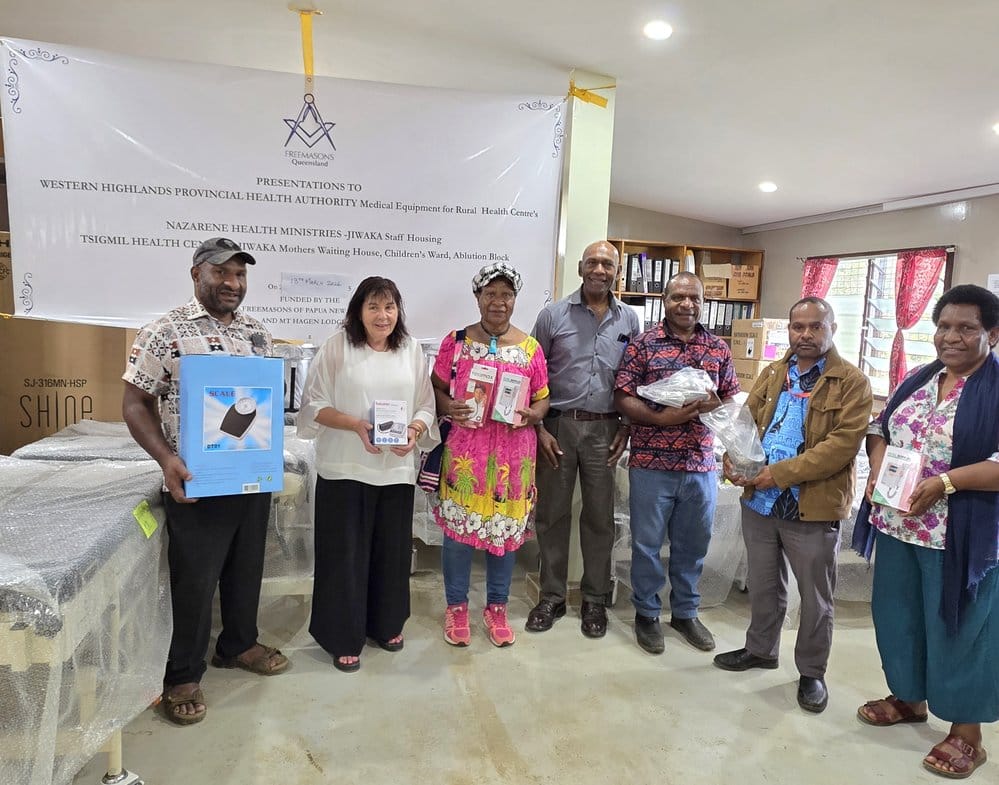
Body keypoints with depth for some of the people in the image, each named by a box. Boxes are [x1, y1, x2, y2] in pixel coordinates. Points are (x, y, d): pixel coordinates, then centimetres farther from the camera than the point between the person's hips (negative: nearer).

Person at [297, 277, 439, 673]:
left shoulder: (411, 350, 5)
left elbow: (426, 406, 8)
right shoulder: (336, 347, -5)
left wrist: (415, 430, -13)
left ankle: (386, 624, 34)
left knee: (392, 550, 13)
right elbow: (314, 406, -7)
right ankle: (343, 637, 21)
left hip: (396, 470, 4)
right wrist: (355, 425, -20)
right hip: (345, 470, -3)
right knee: (345, 552, 5)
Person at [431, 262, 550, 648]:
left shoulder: (530, 347, 3)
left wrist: (531, 415, -13)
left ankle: (496, 606, 28)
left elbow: (543, 399, 7)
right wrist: (447, 407, -14)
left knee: (506, 528, 10)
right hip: (464, 451, -1)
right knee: (459, 527, 5)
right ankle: (456, 605, 25)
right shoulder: (455, 341, 1)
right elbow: (436, 388, 6)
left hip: (512, 454, 1)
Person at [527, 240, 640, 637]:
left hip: (605, 429, 1)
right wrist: (539, 428, -6)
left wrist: (626, 428, 2)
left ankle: (595, 599, 24)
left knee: (599, 517, 9)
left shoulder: (629, 320, 6)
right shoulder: (553, 315, -1)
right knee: (552, 514, 7)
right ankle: (551, 597, 23)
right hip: (558, 425, -1)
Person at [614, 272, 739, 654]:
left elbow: (733, 400, 11)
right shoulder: (643, 344, -4)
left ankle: (685, 613, 35)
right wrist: (661, 418, -21)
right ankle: (646, 614, 28)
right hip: (652, 464, -3)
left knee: (693, 544, 16)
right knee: (648, 542, 9)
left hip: (701, 464, 4)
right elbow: (622, 398, -7)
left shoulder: (719, 348, 7)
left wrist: (714, 407, -12)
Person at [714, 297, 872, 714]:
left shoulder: (852, 382, -8)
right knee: (763, 585, 21)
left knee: (815, 598, 11)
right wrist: (734, 457, -14)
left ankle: (811, 672, 31)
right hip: (759, 500, 5)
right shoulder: (772, 374, 10)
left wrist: (781, 473, -22)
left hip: (814, 507, -4)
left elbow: (844, 443, -17)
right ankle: (760, 649, 41)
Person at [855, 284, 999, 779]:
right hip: (897, 525, 6)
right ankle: (908, 698, 38)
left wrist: (945, 482, -26)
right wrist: (877, 468, -4)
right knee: (897, 613, 17)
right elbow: (880, 428, 14)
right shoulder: (918, 379, 9)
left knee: (958, 627, 7)